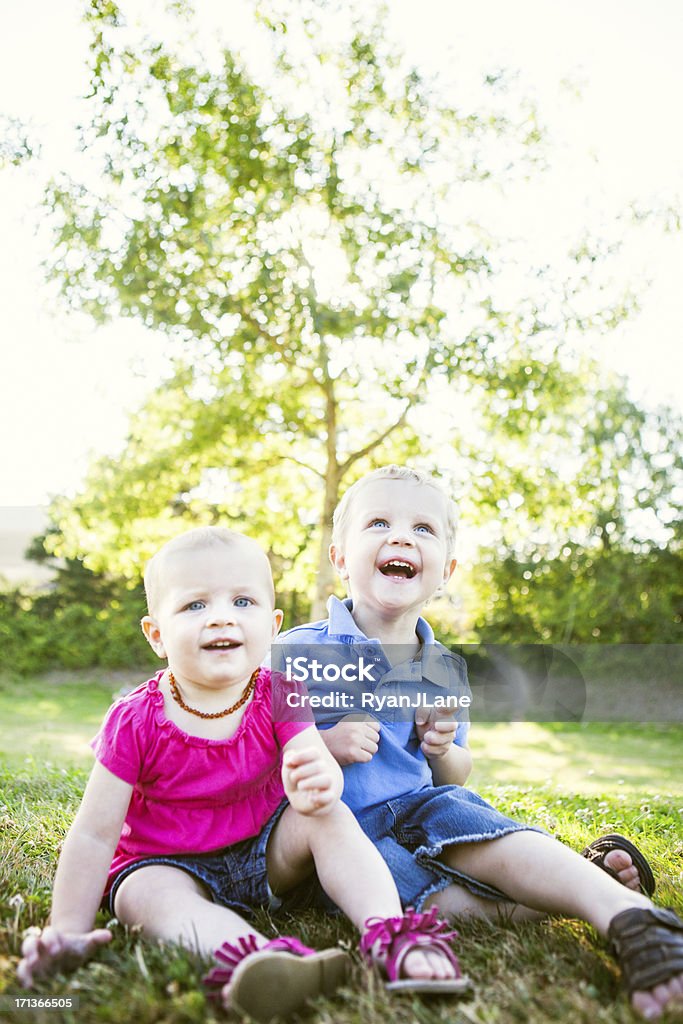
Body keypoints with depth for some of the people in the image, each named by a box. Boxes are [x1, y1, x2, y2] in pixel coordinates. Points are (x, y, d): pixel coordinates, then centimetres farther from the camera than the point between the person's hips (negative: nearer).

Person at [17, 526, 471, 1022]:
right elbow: (94, 834, -15)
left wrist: (319, 784, -51)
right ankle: (251, 954, -63)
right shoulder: (135, 721, -17)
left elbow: (322, 766, -25)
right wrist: (68, 932, -20)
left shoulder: (278, 697, -11)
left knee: (331, 817, -23)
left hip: (266, 852, 3)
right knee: (149, 895, -36)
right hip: (167, 864, -2)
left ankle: (390, 933, -38)